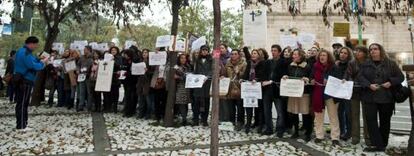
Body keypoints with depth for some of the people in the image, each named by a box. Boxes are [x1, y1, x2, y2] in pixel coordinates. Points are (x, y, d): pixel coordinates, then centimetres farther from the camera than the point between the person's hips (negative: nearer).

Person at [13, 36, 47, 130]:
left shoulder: (22, 51, 16)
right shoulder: (26, 53, -18)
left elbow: (31, 61, 16)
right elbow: (33, 66, -25)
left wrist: (40, 61, 1)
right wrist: (43, 63, -10)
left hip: (21, 81, 11)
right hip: (24, 81, -11)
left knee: (21, 103, 14)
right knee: (22, 103, -7)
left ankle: (21, 124, 21)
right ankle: (21, 126, -3)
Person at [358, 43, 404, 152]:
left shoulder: (391, 64, 5)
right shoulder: (365, 64, 8)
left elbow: (400, 77, 4)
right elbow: (360, 77, 0)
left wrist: (390, 82, -14)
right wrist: (369, 85, -17)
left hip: (386, 98, 0)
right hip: (369, 97, 1)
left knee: (385, 121, 9)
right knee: (371, 120, -6)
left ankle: (383, 144, 21)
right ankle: (377, 144, -1)